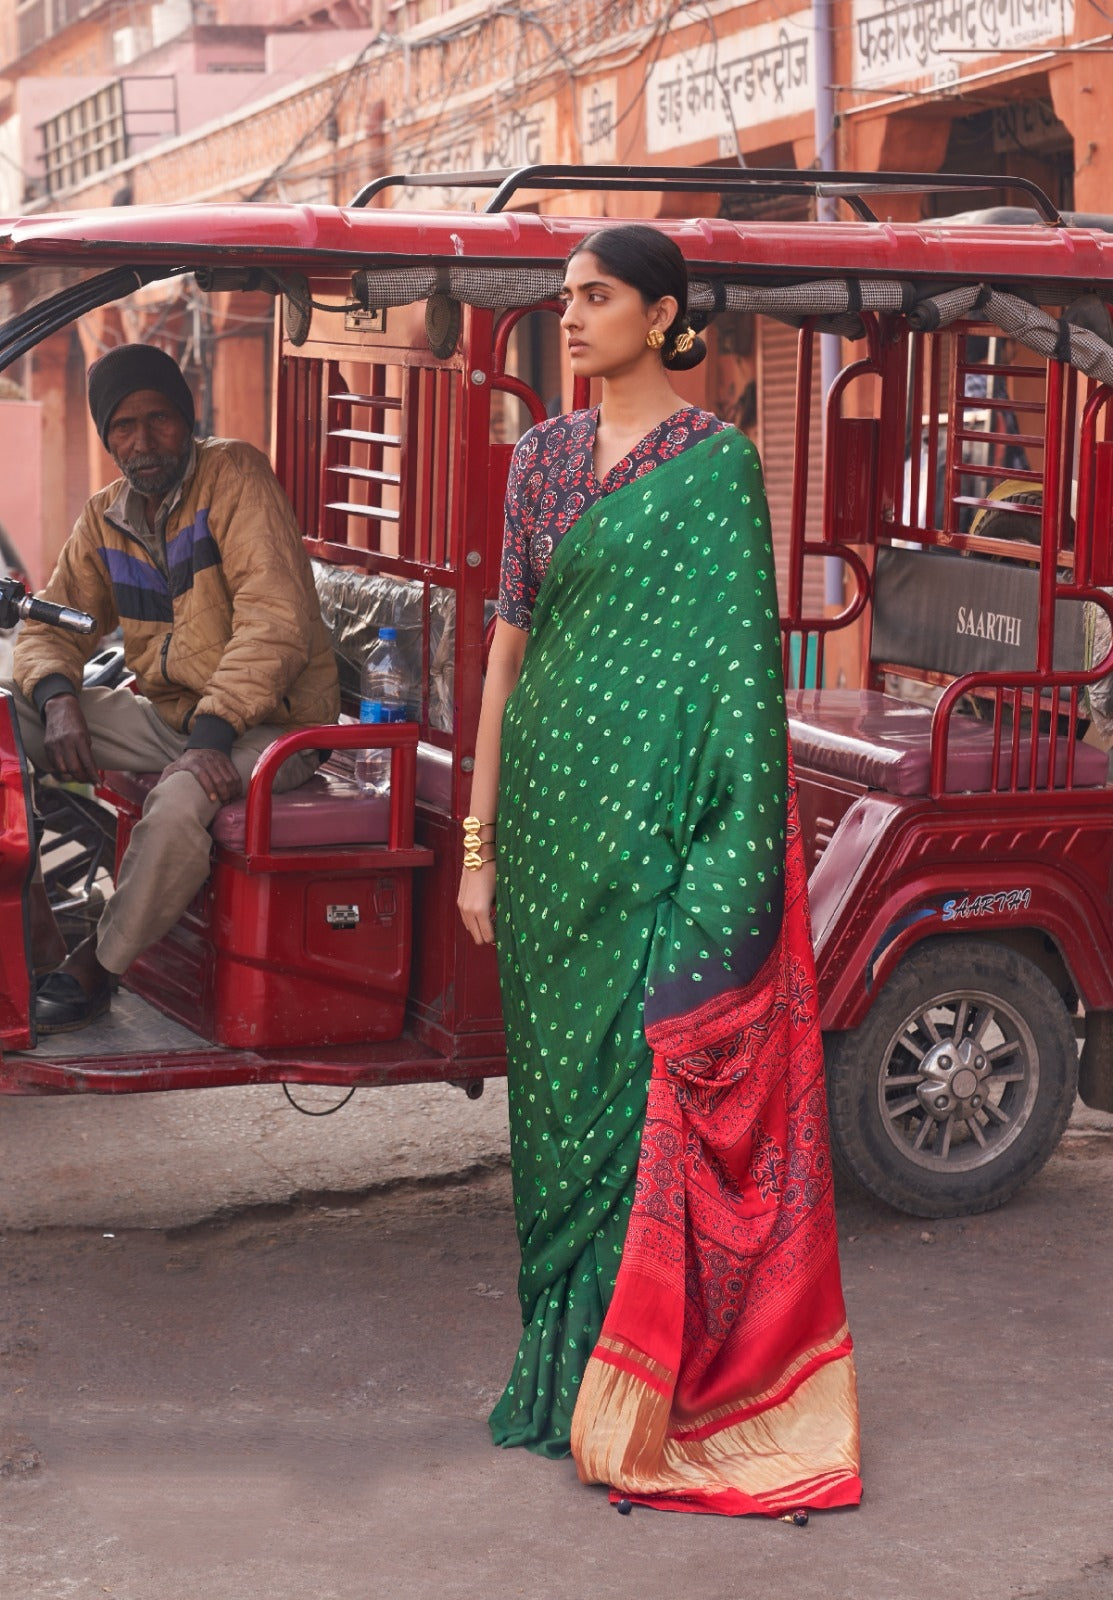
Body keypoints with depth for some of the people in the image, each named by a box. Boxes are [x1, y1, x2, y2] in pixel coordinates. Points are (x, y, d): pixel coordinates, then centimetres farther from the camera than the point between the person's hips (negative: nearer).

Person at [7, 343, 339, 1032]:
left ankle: (97, 969, -12)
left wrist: (213, 733, -30)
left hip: (268, 722, -7)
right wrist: (58, 698, -15)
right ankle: (37, 941, -7)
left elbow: (276, 616, -22)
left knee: (180, 800, -37)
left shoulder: (234, 473, -12)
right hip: (165, 714, 7)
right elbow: (51, 626, 10)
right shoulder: (105, 519, 8)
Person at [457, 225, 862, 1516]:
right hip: (552, 795, 6)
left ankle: (652, 1386, 7)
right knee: (559, 1063, 10)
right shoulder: (543, 457, 12)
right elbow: (509, 642, 12)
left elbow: (737, 659, -7)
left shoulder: (714, 464, -4)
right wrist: (480, 841, 9)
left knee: (655, 1069, -3)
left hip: (656, 809, -5)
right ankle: (569, 1357, 22)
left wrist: (727, 867, -13)